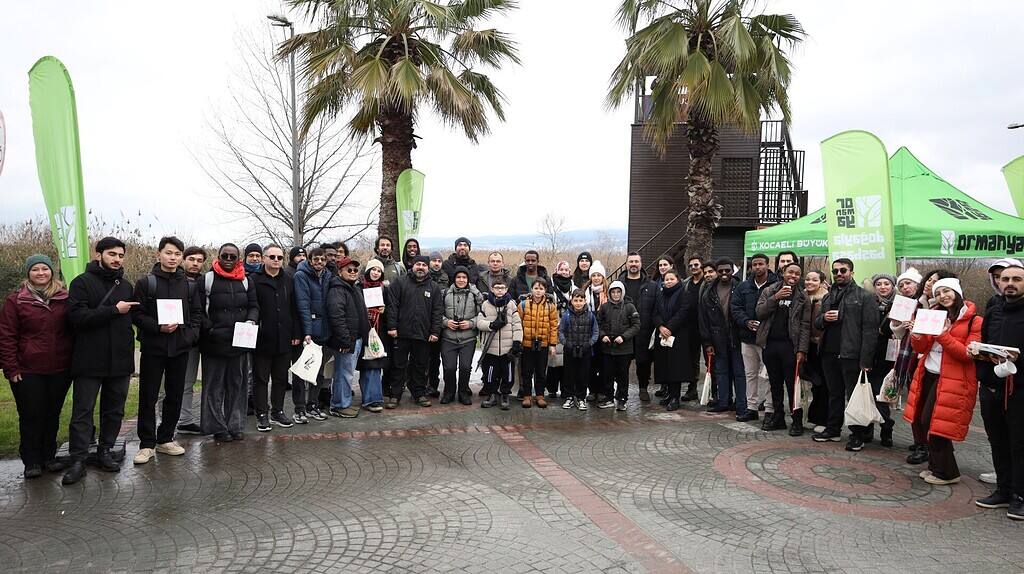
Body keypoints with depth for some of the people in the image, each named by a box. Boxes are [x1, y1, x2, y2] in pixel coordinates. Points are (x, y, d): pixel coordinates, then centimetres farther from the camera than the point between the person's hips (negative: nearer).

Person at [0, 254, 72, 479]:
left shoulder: (64, 298, 5)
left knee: (52, 414, 11)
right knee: (31, 416, 3)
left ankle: (49, 456, 23)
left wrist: (73, 362, 4)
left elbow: (72, 330, 9)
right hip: (27, 372, -2)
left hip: (59, 370, 2)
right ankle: (31, 462, 14)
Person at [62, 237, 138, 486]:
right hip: (89, 360, -5)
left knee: (114, 409, 11)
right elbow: (78, 317, -17)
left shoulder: (127, 286, 13)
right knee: (82, 411, 0)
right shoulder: (82, 283, -4)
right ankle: (78, 460, 7)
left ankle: (105, 451, 24)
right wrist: (114, 310, -16)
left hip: (120, 360, 5)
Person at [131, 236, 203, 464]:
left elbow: (197, 314, 10)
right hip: (152, 348, -3)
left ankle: (165, 439, 22)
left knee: (175, 396, 9)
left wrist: (190, 335, -5)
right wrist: (158, 327, -17)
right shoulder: (146, 283, -1)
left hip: (180, 349, 3)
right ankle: (147, 444, 10)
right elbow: (137, 315, -3)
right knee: (148, 397, 1)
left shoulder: (190, 285, 8)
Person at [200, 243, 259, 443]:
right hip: (214, 342, -4)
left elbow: (253, 306, 14)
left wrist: (251, 320, -5)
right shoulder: (207, 280, -3)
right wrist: (209, 329, -13)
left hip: (239, 342, 4)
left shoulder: (245, 281, 10)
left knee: (237, 385, 10)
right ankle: (218, 428, 12)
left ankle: (235, 426, 20)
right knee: (214, 387, 3)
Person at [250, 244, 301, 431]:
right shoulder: (254, 280, -4)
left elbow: (295, 309, 9)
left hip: (284, 339, 4)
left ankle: (278, 411, 23)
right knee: (261, 378, 5)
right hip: (262, 339, -4)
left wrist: (296, 334, 4)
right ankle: (262, 414, 13)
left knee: (281, 378, 12)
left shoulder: (289, 280, 10)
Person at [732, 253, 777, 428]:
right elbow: (735, 307, 5)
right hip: (747, 337, 5)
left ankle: (769, 410, 3)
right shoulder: (743, 287, 9)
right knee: (750, 374, 13)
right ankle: (752, 407, 23)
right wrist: (746, 322, -11)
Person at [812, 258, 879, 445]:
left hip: (851, 355, -6)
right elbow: (817, 321, 21)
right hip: (830, 353, 6)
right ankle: (833, 429, 26)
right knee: (834, 394, 16)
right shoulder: (828, 296, 18)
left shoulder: (865, 297, -3)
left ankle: (857, 435, 10)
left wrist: (865, 359, -18)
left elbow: (870, 330, -10)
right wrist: (824, 318, -5)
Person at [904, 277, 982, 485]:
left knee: (934, 424, -7)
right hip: (929, 375, 7)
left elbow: (967, 354, -15)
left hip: (951, 381, -6)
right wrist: (916, 333, -11)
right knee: (921, 423, 7)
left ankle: (947, 473, 10)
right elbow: (921, 348, 10)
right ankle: (936, 466, 24)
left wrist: (943, 335, -23)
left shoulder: (974, 321, -6)